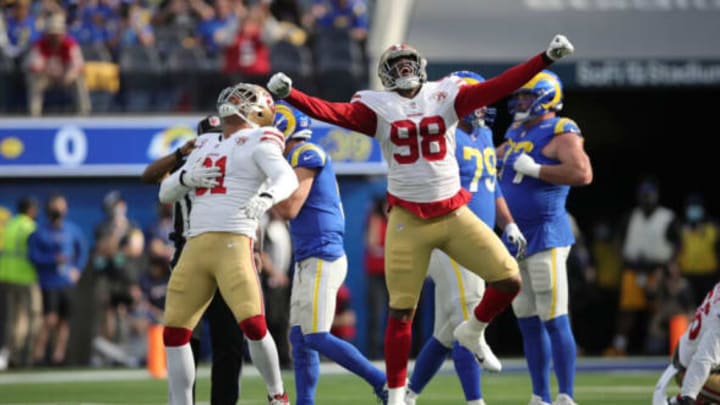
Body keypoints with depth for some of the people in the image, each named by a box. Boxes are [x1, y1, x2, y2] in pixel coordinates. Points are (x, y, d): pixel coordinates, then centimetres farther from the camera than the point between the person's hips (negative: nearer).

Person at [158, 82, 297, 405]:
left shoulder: (256, 142, 4)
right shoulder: (205, 147, 24)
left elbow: (287, 178, -14)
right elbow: (165, 194, 26)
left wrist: (266, 197, -35)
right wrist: (186, 177, 4)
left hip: (232, 244, -7)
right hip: (195, 246, 7)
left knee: (253, 325, -17)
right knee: (174, 332, 3)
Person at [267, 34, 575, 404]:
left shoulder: (444, 96, 3)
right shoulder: (379, 107, -2)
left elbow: (497, 87, -4)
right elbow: (333, 113, -15)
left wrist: (546, 59, -11)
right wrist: (289, 94, -30)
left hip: (454, 214, 2)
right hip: (408, 220, -2)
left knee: (509, 279, -6)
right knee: (401, 311, 0)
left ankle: (473, 331, 23)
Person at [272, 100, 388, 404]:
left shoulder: (306, 155, -11)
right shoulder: (300, 157, 18)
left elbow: (289, 209, -16)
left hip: (321, 259, -10)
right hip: (309, 260, 10)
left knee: (317, 339, -11)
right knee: (300, 340, 7)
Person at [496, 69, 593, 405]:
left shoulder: (559, 133, -11)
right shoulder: (517, 132, 15)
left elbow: (583, 173, -27)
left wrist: (535, 169, -22)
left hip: (546, 235, -9)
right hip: (516, 237, 9)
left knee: (554, 321, -10)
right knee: (529, 324, 11)